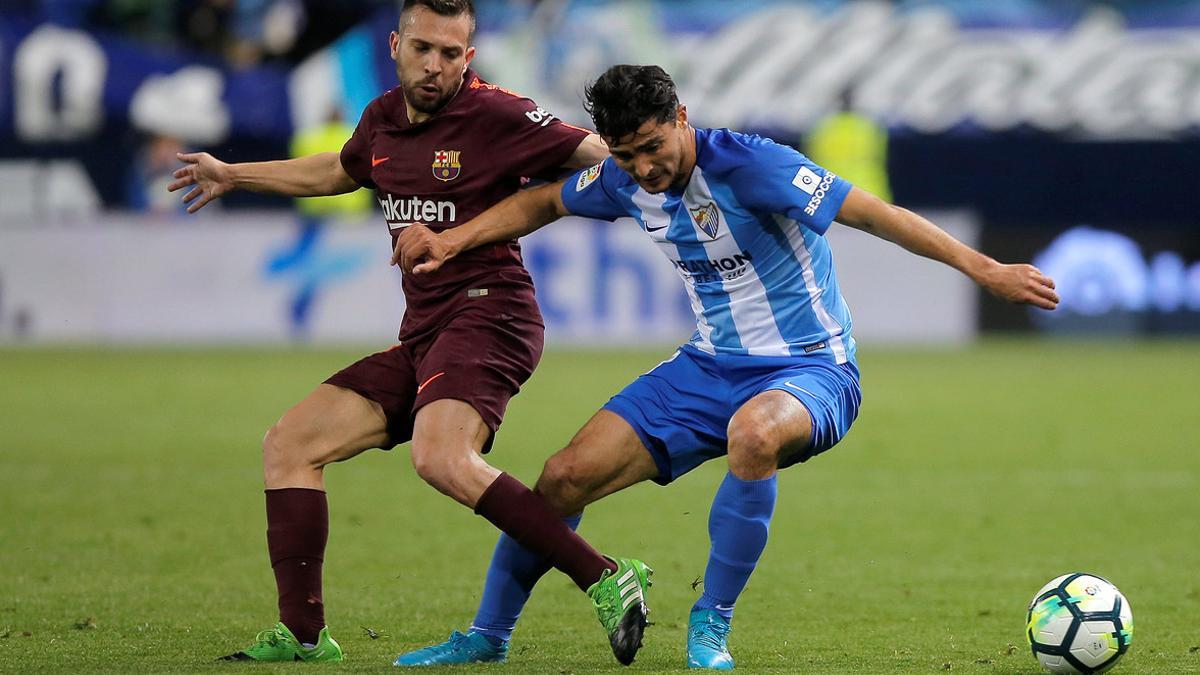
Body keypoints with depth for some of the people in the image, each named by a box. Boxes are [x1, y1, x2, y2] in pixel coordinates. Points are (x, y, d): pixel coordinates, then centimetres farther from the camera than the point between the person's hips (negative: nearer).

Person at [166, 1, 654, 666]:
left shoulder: (495, 115, -8)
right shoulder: (383, 120, 14)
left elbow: (599, 156, -7)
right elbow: (341, 170, 36)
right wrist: (233, 175, 45)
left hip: (487, 312, -8)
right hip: (422, 334, 8)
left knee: (440, 458, -33)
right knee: (289, 444, 5)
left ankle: (607, 581, -30)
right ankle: (302, 634, 6)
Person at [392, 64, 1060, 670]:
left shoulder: (748, 164, -22)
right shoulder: (625, 181, -2)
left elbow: (874, 213, -25)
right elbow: (543, 202, 20)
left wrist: (986, 270, -30)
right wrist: (450, 241, 9)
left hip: (811, 370, -6)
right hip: (710, 366, 6)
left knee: (753, 434, -42)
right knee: (565, 477, -5)